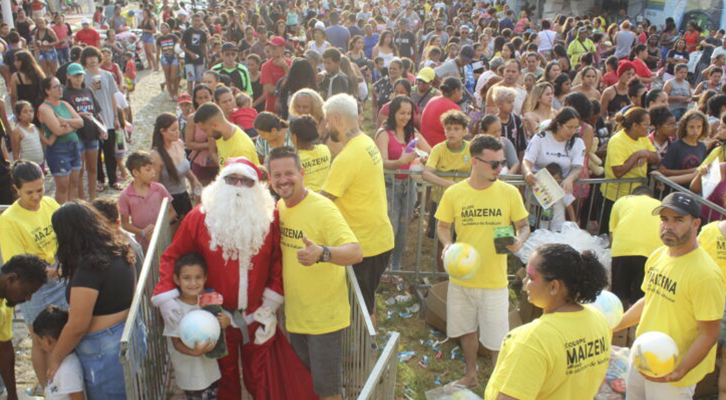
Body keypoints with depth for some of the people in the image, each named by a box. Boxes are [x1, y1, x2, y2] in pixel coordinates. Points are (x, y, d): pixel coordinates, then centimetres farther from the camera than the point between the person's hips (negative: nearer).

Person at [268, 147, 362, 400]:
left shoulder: (323, 208, -22)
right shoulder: (280, 206, 1)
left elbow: (356, 253, -32)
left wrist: (322, 253, -50)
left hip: (325, 318, -7)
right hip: (295, 315, 7)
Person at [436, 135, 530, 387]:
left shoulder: (509, 192, -9)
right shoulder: (454, 193, -8)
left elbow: (524, 226, 2)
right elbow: (442, 226, 3)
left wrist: (519, 240, -21)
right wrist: (447, 244, -18)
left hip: (494, 280, -2)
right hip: (461, 276, 2)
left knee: (496, 338, 5)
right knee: (466, 329, 20)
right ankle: (471, 376, 44)